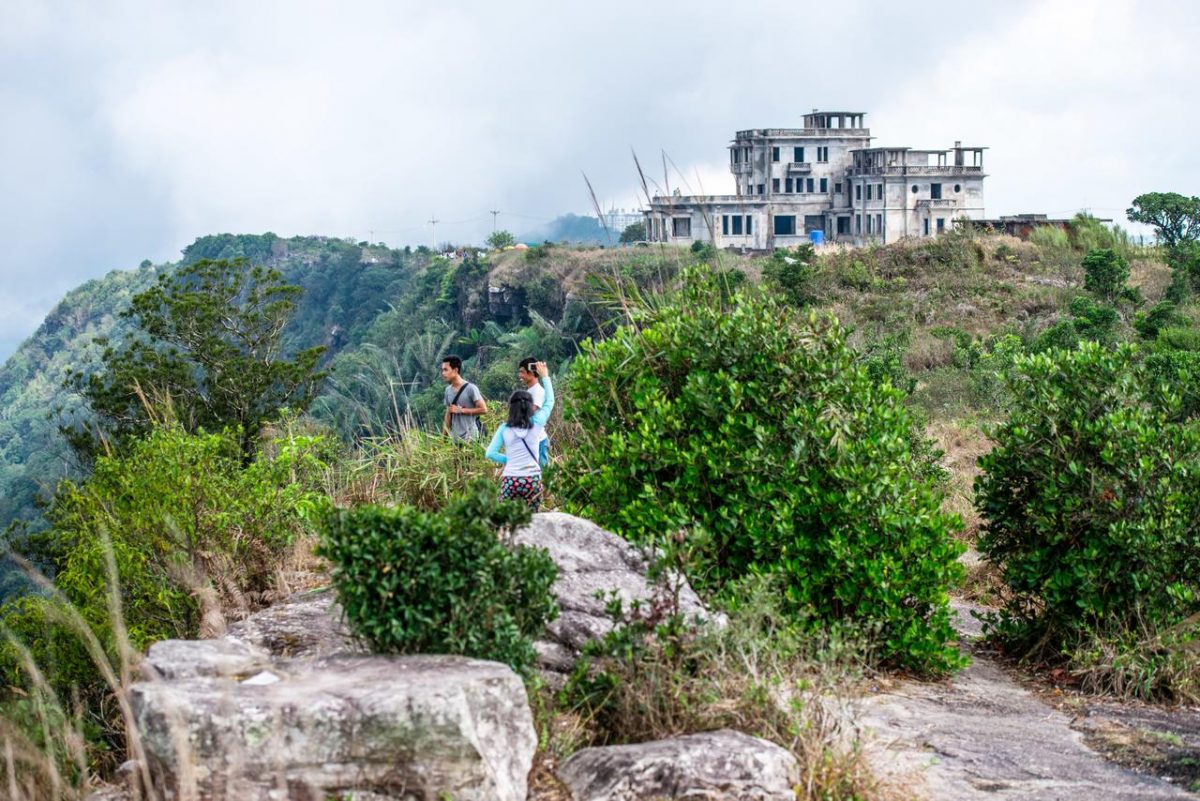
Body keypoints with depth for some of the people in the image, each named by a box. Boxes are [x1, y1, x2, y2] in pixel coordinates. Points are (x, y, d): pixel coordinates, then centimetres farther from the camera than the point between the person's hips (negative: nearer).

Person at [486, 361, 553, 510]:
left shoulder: (504, 429, 1)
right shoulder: (536, 424, 0)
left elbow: (490, 453, -4)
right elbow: (549, 402, 15)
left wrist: (508, 460, 10)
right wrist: (545, 376, 25)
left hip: (510, 481, 0)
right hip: (533, 480, 0)